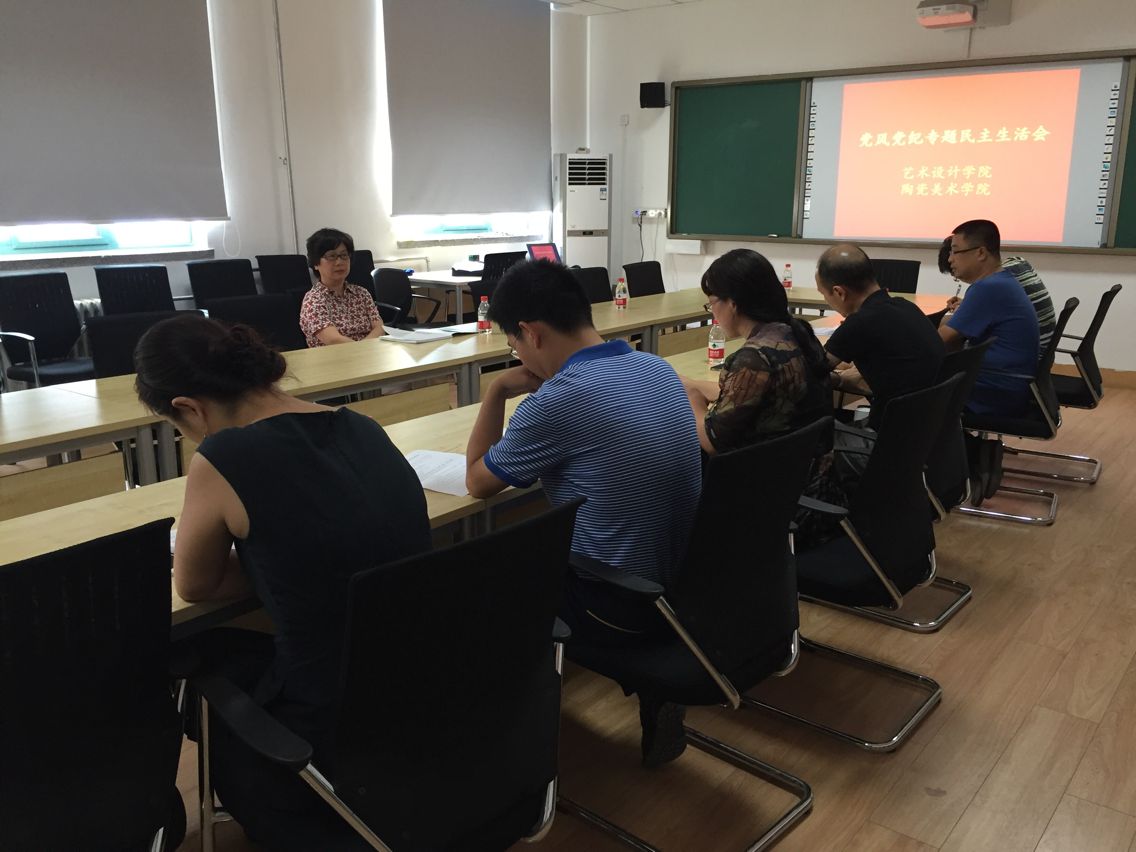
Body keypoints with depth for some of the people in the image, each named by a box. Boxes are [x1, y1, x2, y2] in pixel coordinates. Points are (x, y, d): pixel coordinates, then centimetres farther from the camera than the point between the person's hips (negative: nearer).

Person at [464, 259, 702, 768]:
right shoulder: (658, 368, 0)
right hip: (684, 586, 7)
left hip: (619, 606, -6)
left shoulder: (557, 400, -23)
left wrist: (498, 390, 1)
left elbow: (478, 483, -6)